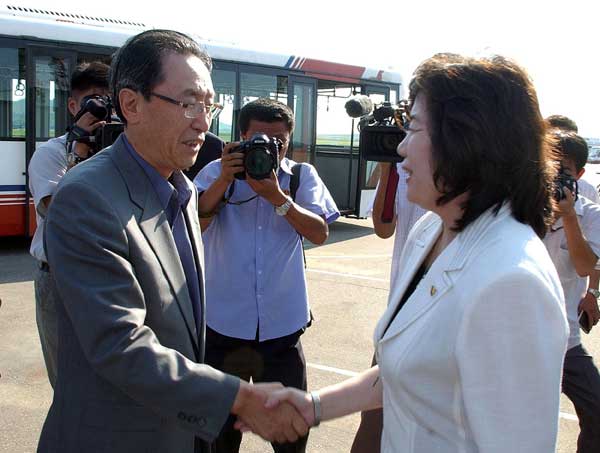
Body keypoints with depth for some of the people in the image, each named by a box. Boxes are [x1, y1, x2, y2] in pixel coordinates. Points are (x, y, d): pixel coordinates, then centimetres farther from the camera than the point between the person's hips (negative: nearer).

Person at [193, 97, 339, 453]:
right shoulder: (217, 172, 1)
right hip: (224, 324, 0)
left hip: (282, 326, 1)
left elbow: (320, 233, -9)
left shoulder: (303, 176, 4)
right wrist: (224, 180, -21)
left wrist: (276, 197, -19)